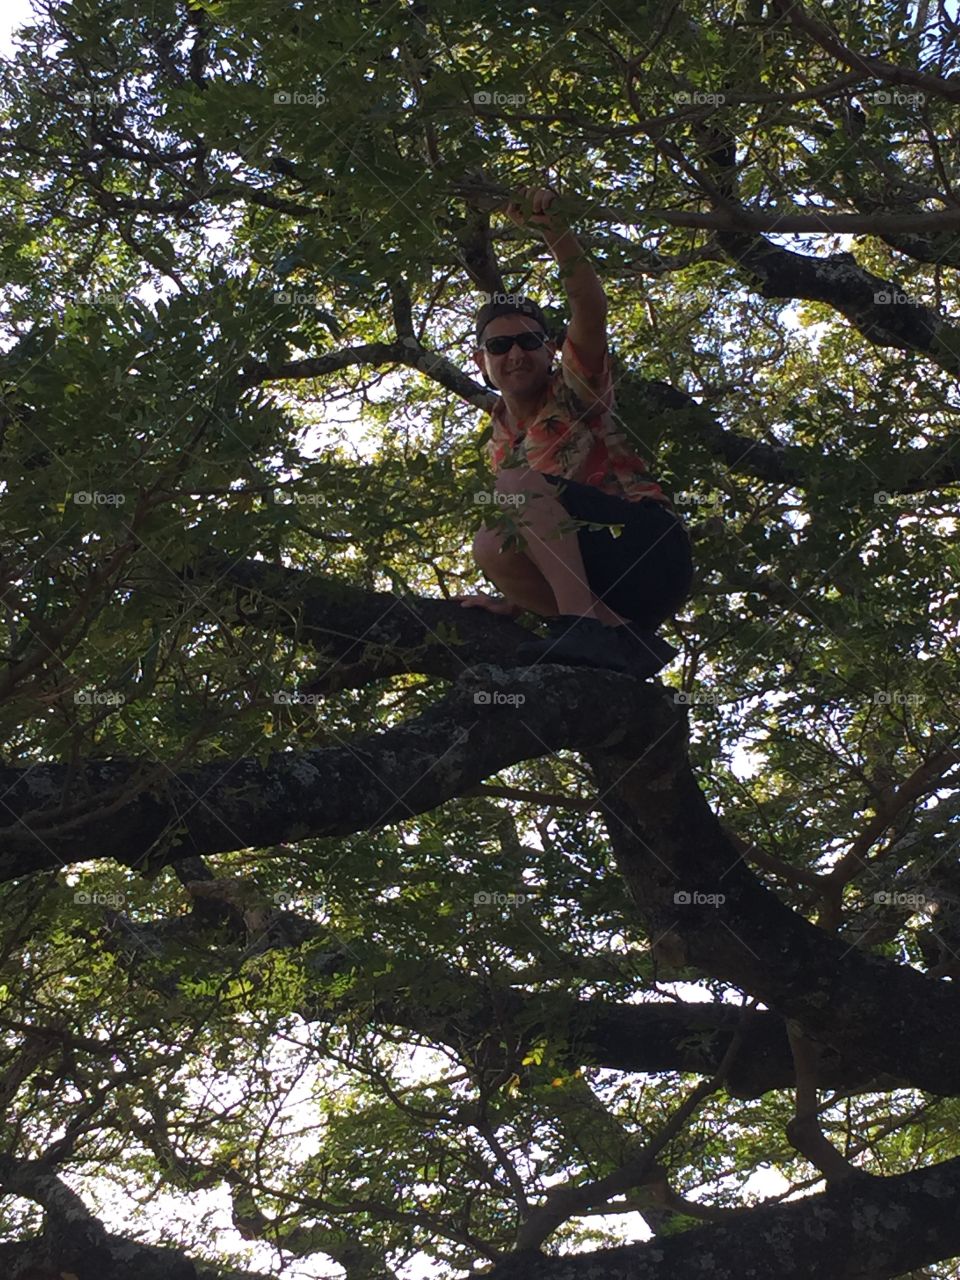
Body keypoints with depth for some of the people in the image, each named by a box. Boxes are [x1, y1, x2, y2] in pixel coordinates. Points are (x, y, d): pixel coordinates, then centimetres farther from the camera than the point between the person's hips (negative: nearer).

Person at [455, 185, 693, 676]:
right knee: (492, 545, -12)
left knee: (515, 485, -20)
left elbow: (590, 306, -16)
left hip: (651, 546, -7)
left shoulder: (575, 389, 4)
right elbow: (541, 541, 24)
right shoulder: (503, 446, 21)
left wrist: (553, 228, -31)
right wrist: (513, 601, 7)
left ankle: (583, 619, -35)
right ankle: (611, 632, -19)